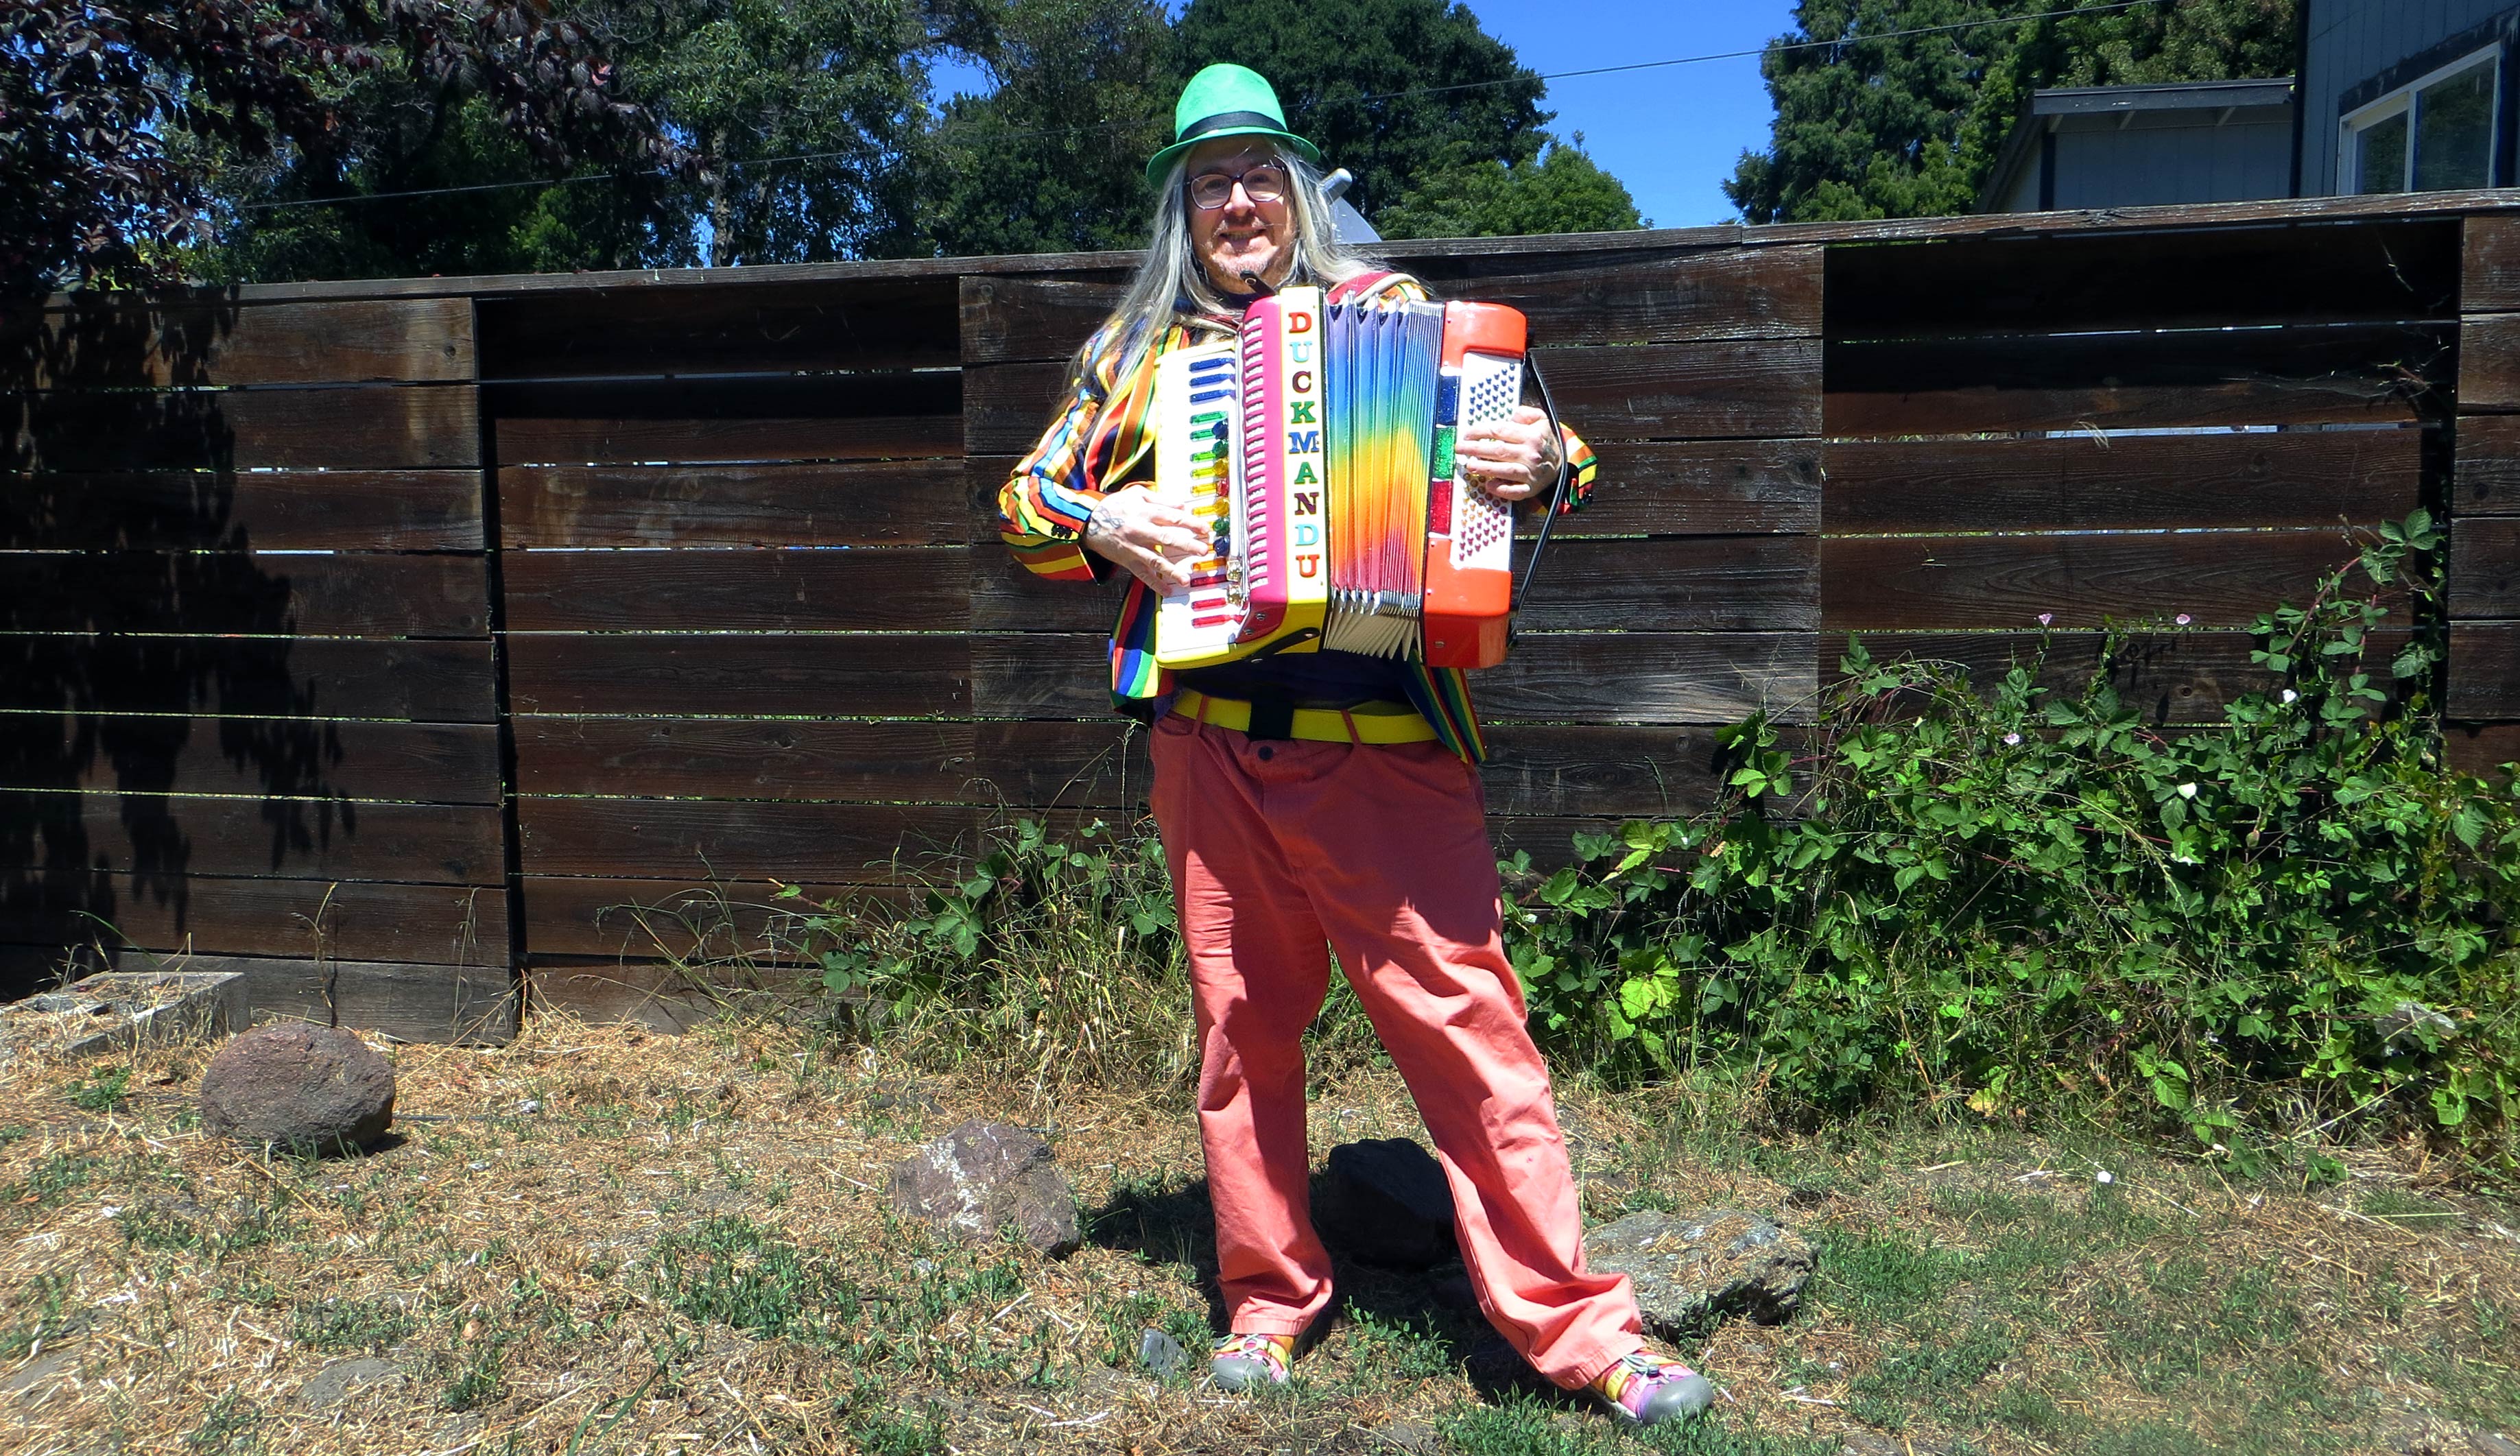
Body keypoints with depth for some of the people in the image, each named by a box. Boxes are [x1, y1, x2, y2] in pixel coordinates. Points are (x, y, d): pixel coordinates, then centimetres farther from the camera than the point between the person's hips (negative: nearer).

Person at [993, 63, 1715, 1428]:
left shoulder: (1386, 311, 8)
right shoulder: (1144, 345, 13)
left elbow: (1527, 440, 8)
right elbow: (1028, 498, 18)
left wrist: (1541, 458, -15)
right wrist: (1104, 520, -4)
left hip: (1385, 741, -2)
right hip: (1211, 743, 3)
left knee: (1467, 1022, -4)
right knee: (1243, 1029, 11)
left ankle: (1577, 1328, 7)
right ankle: (1268, 1296, 29)